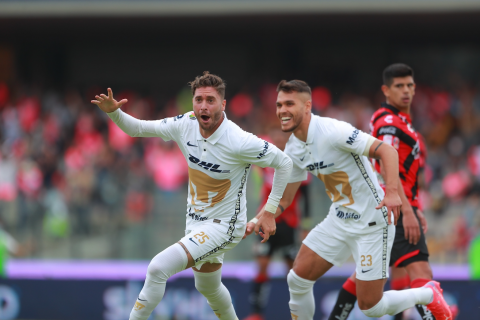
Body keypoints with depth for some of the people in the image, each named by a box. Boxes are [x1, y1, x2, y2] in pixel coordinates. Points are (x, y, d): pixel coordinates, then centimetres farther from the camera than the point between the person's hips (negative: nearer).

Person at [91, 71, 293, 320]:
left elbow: (284, 163, -14)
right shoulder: (185, 125, -11)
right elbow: (137, 128, 0)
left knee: (158, 268, -23)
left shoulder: (240, 142, -27)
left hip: (223, 226, -7)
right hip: (195, 222, 7)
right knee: (208, 288, 27)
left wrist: (269, 211, -13)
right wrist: (113, 112, -20)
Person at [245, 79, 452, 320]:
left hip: (372, 224, -7)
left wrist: (392, 192, -40)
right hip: (338, 221, 7)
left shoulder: (332, 131, -23)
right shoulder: (293, 149, 2)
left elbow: (386, 150, -26)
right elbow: (283, 198, 15)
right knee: (297, 279, -2)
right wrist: (257, 221, 0)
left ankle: (428, 295, 21)